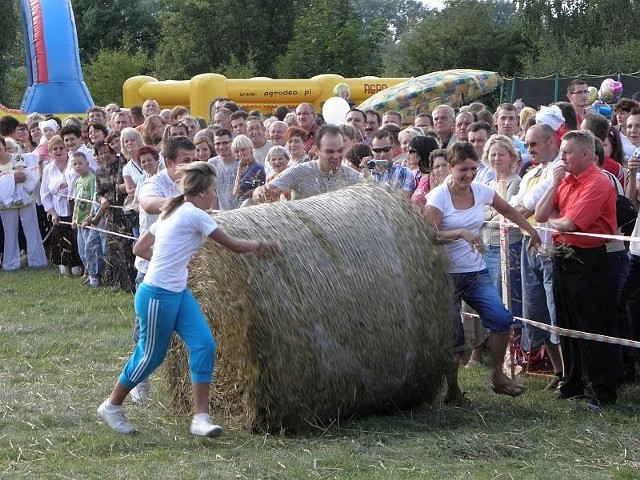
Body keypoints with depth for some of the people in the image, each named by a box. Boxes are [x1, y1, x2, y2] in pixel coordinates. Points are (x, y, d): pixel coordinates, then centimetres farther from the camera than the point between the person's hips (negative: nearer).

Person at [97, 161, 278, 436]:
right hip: (158, 296, -9)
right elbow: (234, 246, -8)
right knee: (151, 355, 5)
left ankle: (201, 417, -6)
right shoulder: (196, 215, -13)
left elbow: (139, 248, 18)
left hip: (178, 294, 9)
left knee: (204, 345, -4)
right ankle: (111, 406, 25)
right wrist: (260, 245, 7)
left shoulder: (173, 213, 14)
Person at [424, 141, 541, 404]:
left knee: (501, 318, -13)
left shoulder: (482, 192, 3)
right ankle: (451, 388, 14)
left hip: (476, 272, 4)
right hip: (447, 274, -4)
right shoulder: (438, 197, -11)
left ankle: (498, 376, 2)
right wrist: (462, 233, -34)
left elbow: (507, 210, 23)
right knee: (452, 337, -4)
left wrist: (531, 230, 23)